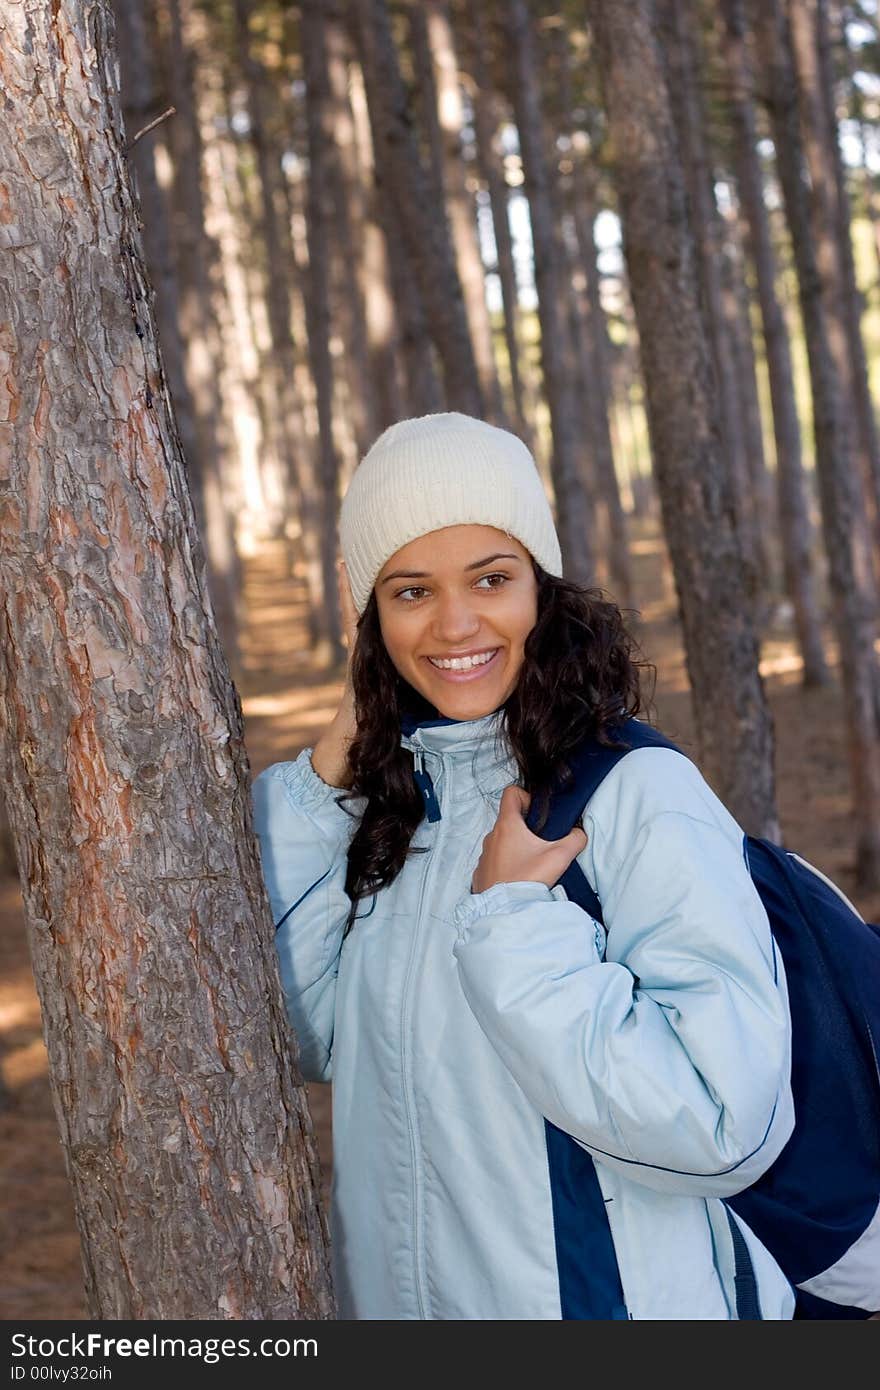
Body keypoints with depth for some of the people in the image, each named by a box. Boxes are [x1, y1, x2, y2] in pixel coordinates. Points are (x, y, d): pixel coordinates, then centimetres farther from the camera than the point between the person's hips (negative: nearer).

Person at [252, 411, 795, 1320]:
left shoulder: (642, 793, -20)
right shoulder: (388, 795, -1)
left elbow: (722, 1124, -27)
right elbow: (306, 1038, -7)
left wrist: (505, 919, -23)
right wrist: (330, 765, -9)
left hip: (610, 1293, -5)